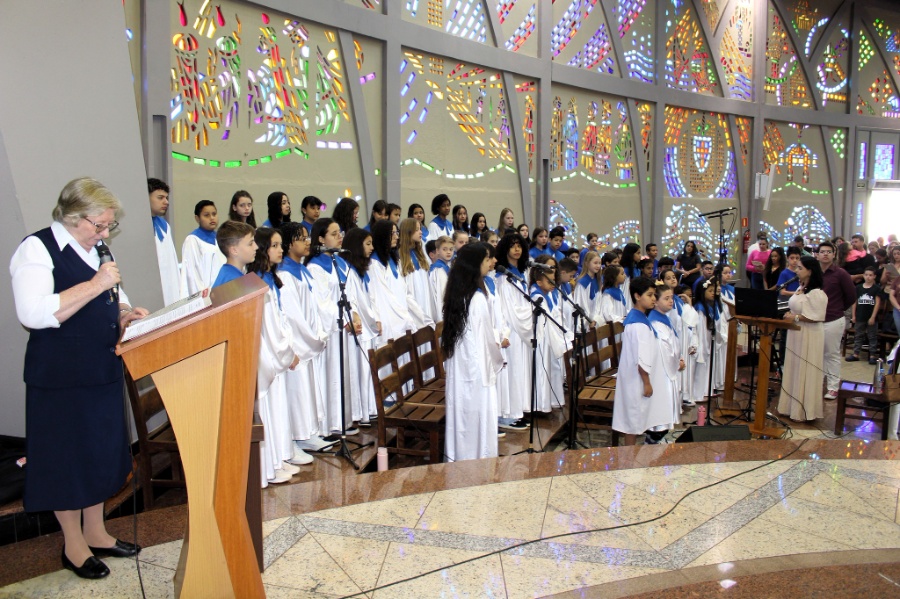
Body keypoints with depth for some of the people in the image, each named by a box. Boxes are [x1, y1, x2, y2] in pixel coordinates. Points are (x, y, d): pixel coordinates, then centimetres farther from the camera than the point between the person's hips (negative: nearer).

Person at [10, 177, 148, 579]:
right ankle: (73, 546, 22)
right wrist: (96, 285, -25)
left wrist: (126, 313, 4)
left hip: (101, 370, 8)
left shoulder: (94, 249, 13)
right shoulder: (37, 249, -12)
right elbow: (34, 313, -26)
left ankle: (95, 533, 32)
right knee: (67, 456, 5)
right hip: (61, 377, -8)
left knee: (102, 452, 15)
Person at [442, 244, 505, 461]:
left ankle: (457, 459, 22)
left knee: (461, 417, 13)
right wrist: (498, 360, 7)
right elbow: (485, 340, -11)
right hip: (477, 370, -8)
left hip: (459, 367, 8)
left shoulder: (458, 293, 6)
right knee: (479, 420, 2)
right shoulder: (478, 298, -18)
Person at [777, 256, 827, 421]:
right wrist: (790, 315, 3)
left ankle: (805, 410, 9)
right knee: (794, 370, 15)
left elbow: (816, 317, -22)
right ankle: (793, 406, 25)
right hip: (796, 334, 9)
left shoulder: (817, 293, -18)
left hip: (809, 336, -9)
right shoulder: (800, 288, 11)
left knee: (805, 373, -1)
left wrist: (795, 318, -18)